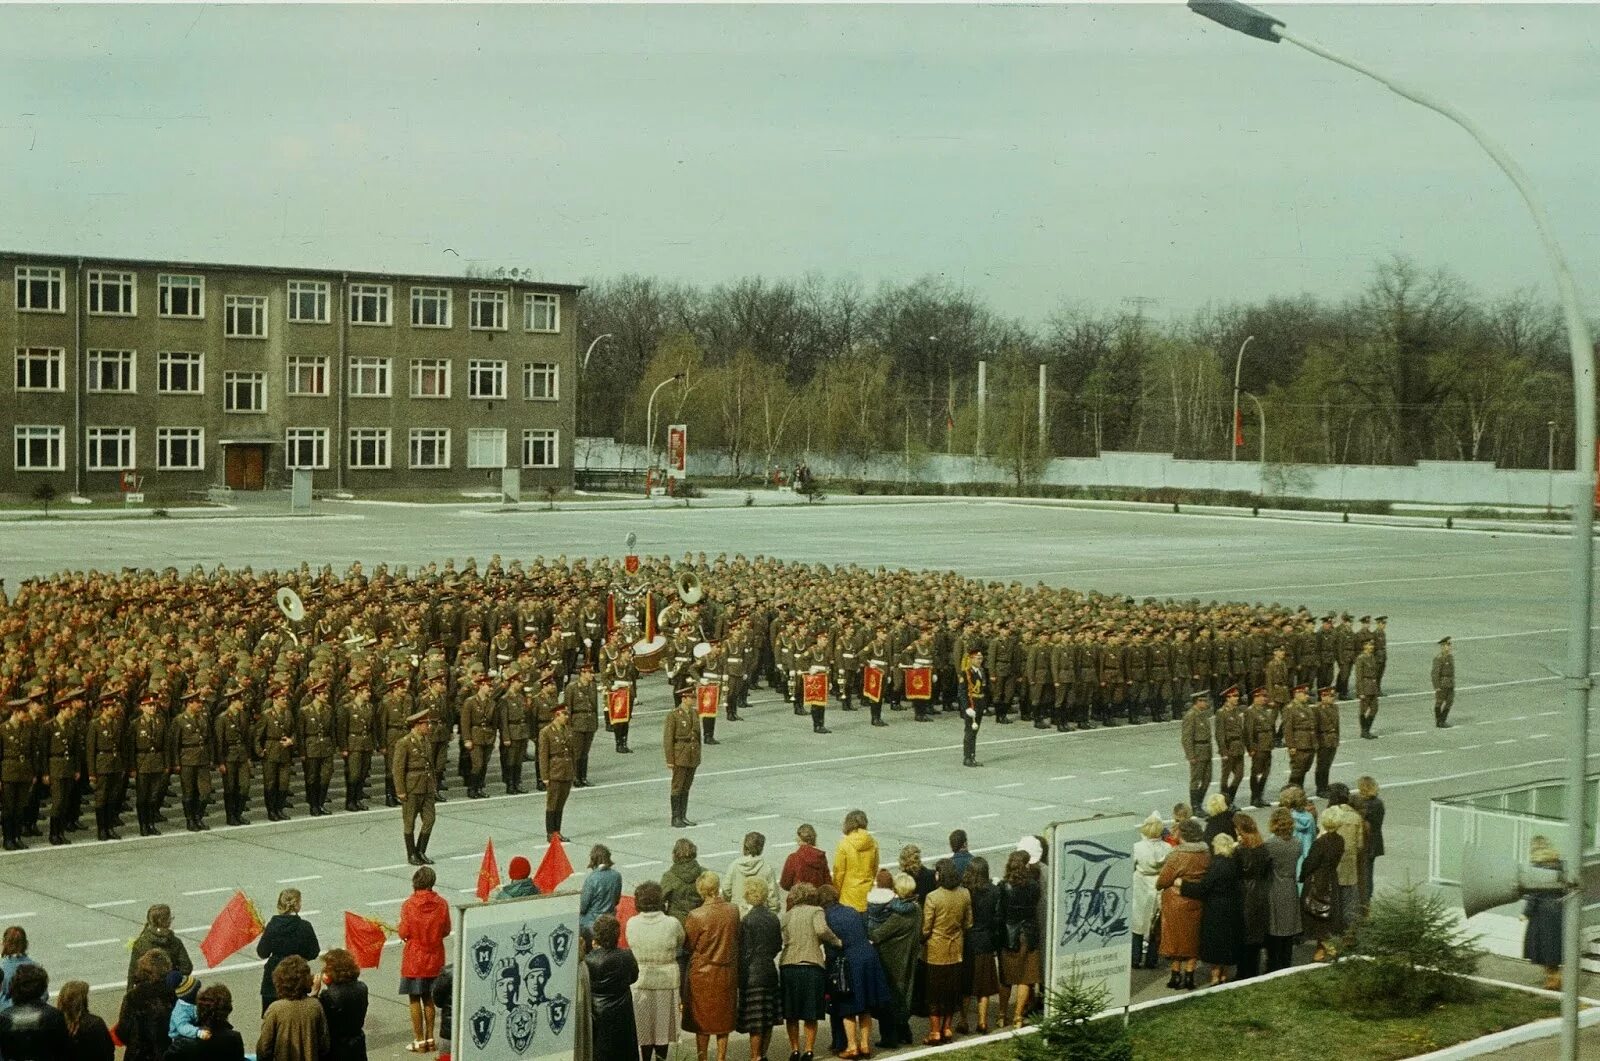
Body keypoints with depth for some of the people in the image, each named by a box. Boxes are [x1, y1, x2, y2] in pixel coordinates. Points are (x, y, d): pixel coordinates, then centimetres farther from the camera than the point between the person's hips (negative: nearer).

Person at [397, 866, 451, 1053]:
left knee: (415, 999, 7)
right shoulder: (442, 903, -6)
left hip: (414, 959, -4)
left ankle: (419, 1041, 10)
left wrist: (397, 929, 9)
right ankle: (430, 1039, 20)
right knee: (428, 998, 17)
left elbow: (404, 933, -13)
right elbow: (446, 930, 1)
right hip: (435, 958, 4)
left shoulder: (409, 905, -16)